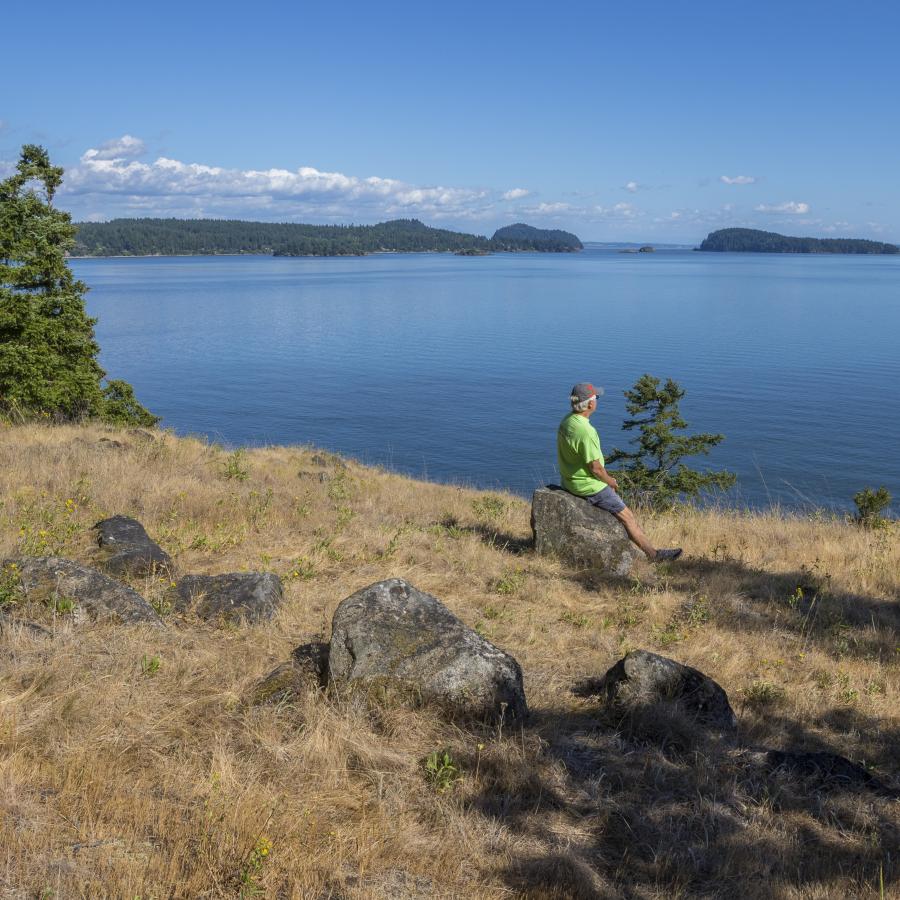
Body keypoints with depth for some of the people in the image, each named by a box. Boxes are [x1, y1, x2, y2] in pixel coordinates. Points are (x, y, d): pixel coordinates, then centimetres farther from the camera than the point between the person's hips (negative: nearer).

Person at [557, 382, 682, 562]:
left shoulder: (567, 421, 0)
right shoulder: (586, 431, -30)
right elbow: (595, 468, -24)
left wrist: (607, 477, 13)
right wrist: (610, 481, -4)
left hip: (571, 479, 9)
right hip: (588, 486, -9)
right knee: (627, 516, 3)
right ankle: (653, 554, 15)